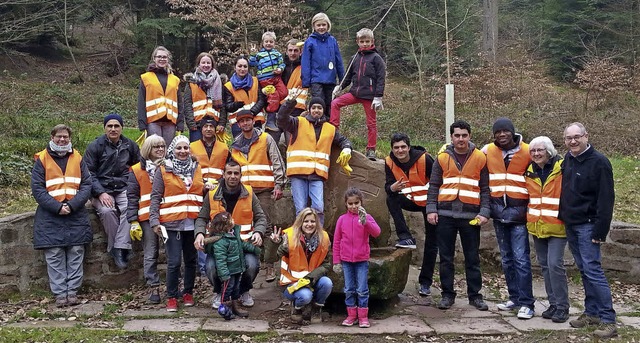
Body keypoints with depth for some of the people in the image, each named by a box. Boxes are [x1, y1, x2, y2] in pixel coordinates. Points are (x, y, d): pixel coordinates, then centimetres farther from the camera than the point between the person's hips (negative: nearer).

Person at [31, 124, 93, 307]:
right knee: (54, 256, -2)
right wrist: (57, 207, -14)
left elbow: (86, 185, 2)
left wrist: (72, 205, -13)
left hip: (76, 215, 2)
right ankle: (60, 293, 3)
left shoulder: (77, 159, 9)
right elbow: (37, 189, -4)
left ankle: (72, 291, 7)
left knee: (76, 253, 1)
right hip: (50, 215, -2)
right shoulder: (42, 160, 3)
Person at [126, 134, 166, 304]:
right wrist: (133, 221, -5)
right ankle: (154, 287, 9)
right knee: (150, 254, 1)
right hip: (148, 218, -1)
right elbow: (132, 197, 2)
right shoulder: (137, 170, 6)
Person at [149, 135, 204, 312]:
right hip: (172, 223, -3)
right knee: (174, 262, -5)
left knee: (191, 260, 9)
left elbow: (203, 194, 21)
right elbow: (155, 197, 0)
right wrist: (154, 221, -8)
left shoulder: (197, 169, 13)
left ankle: (188, 293, 25)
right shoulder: (163, 171, 4)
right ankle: (171, 297, 9)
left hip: (193, 224, 3)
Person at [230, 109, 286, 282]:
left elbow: (277, 162, -3)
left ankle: (270, 265, -3)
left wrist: (279, 185, -12)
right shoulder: (236, 145, 16)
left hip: (264, 189, -4)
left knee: (268, 227, -5)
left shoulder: (266, 139, 3)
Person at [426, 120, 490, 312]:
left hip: (470, 215, -1)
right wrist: (431, 209, -4)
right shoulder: (442, 158, 6)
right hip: (445, 214, 1)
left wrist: (484, 212, -5)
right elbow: (433, 186, 7)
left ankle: (475, 295, 18)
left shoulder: (480, 158, 4)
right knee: (446, 258, 7)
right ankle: (447, 295, 17)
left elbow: (485, 189, 5)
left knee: (472, 259, 7)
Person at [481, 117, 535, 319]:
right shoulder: (488, 151, 4)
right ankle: (514, 297, 23)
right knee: (507, 258, 12)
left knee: (521, 258, -8)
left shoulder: (527, 152, -3)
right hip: (498, 211, 4)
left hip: (519, 212, -4)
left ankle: (526, 303, -1)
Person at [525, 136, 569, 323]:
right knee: (545, 265, 11)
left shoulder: (561, 169, -9)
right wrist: (529, 217, 14)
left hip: (556, 226, -6)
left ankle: (562, 306, 2)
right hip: (537, 227, 6)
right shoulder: (529, 171, 8)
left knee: (555, 264, -10)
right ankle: (553, 303, 21)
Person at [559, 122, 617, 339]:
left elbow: (606, 199, -15)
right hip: (570, 224, 7)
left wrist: (600, 230, -18)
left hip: (587, 225, -7)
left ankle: (608, 320, -5)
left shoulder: (599, 162, -13)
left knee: (592, 270, -10)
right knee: (584, 270, 12)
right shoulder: (568, 159, 10)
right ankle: (591, 313, 19)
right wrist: (563, 218, 12)